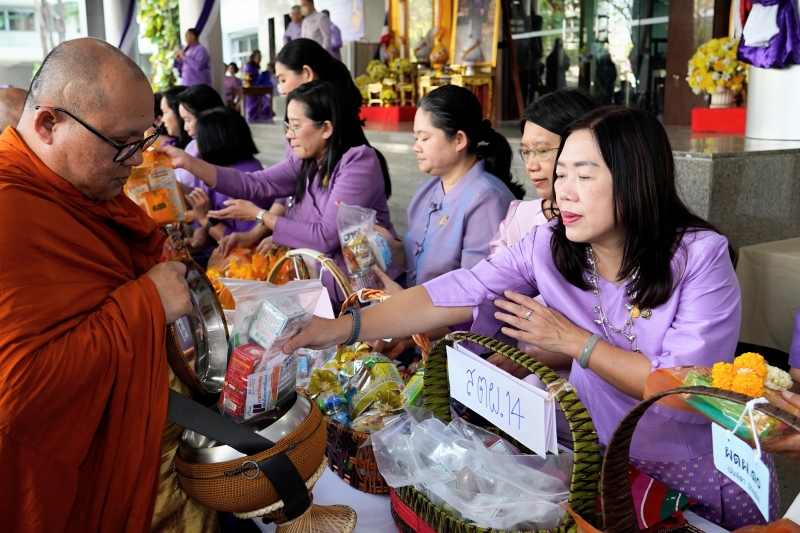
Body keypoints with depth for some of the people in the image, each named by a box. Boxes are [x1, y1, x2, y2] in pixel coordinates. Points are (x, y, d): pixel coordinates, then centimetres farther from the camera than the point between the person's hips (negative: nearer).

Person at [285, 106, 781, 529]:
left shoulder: (701, 256, -19)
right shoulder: (549, 245, -10)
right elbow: (451, 295, -17)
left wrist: (574, 341, -24)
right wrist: (344, 327, -26)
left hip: (700, 469, -3)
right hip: (601, 451, 4)